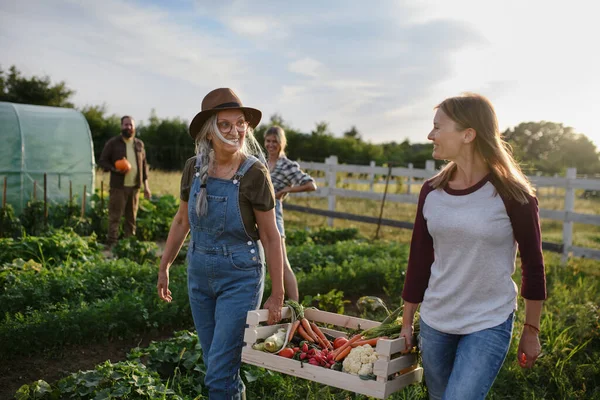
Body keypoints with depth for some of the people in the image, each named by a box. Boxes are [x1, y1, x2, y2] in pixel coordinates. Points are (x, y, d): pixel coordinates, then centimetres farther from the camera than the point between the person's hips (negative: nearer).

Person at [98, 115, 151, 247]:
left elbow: (144, 164, 16)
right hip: (118, 186, -4)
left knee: (132, 217, 7)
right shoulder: (113, 143, 1)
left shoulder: (139, 144, 13)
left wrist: (146, 184, 9)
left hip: (135, 186, 4)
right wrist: (114, 169, -17)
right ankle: (112, 243, -1)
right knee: (115, 216, -5)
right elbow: (102, 161, 2)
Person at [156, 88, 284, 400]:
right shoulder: (194, 168, -2)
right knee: (216, 364, 17)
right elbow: (182, 220, 11)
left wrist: (277, 295, -8)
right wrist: (164, 267, 14)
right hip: (199, 272, 5)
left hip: (240, 277, -5)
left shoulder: (254, 173, -15)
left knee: (219, 372, -4)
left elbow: (271, 236, -10)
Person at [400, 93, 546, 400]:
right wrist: (407, 323, 9)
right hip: (434, 322, 5)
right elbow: (418, 260, 5)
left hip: (489, 325, -4)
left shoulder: (511, 195, -13)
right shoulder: (431, 192, -1)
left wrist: (531, 330, 1)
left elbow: (533, 265, -5)